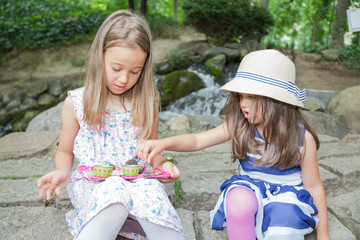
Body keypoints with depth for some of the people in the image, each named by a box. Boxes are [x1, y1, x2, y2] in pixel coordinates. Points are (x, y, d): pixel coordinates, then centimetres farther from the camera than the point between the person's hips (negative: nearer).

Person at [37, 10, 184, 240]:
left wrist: (163, 164, -6)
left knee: (152, 192, -33)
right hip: (92, 183, -1)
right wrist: (62, 171, -9)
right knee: (114, 191, -35)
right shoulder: (76, 102, 1)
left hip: (139, 180, 1)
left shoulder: (146, 102, 5)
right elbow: (65, 151, 13)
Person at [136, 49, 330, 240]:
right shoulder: (239, 126, -7)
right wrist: (163, 143, -30)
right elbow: (198, 140, -11)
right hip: (249, 188, 2)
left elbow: (314, 186, -2)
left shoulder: (302, 138, -11)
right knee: (239, 200, -34)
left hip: (286, 195, -1)